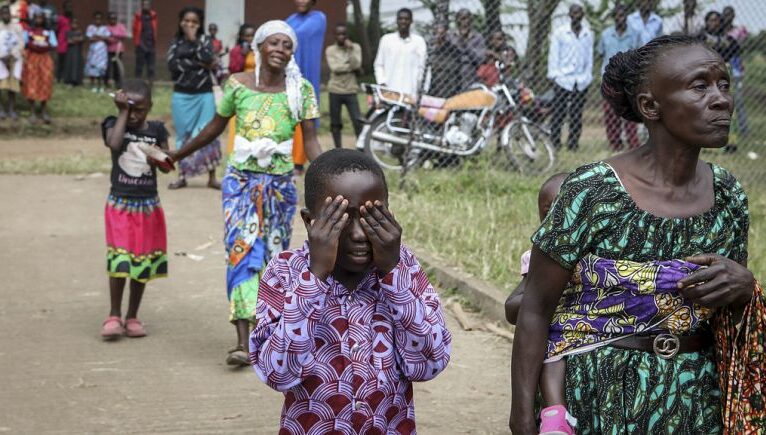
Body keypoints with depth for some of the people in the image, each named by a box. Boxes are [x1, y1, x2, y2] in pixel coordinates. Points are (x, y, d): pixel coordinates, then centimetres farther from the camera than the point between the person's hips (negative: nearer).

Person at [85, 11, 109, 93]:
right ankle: (93, 86, 6)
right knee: (92, 68, -2)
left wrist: (98, 37, -10)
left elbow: (108, 38, -3)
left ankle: (101, 86, 1)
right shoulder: (90, 28, 3)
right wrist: (101, 38, -6)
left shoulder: (105, 28, 8)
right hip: (93, 50, -1)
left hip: (102, 51, 1)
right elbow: (90, 39, -7)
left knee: (101, 68, -3)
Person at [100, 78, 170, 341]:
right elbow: (114, 143, -24)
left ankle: (132, 316, 19)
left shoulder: (157, 130, 3)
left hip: (148, 204, 3)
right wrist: (122, 112, -15)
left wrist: (158, 160, -16)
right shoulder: (114, 125, -2)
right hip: (120, 203, -3)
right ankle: (114, 316, 0)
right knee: (119, 259, -11)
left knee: (143, 262, 8)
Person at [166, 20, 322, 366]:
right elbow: (215, 127, 12)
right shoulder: (237, 84, -2)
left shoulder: (300, 90, -3)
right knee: (241, 251, -11)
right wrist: (178, 155, 20)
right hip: (241, 179, -1)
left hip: (280, 183, 1)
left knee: (274, 255, 9)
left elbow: (311, 140, -4)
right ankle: (242, 342, -16)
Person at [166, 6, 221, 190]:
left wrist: (194, 40, -10)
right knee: (184, 136, 6)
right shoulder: (175, 43, 7)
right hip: (182, 96, 1)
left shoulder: (205, 40, 5)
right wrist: (197, 64, -12)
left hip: (204, 95, -1)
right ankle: (182, 176, 14)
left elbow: (208, 59, -14)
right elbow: (172, 65, -10)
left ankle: (212, 177, 3)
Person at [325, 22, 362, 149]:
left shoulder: (355, 47, 5)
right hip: (335, 91, 0)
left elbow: (357, 65, -10)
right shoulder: (330, 50, 2)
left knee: (358, 121, -8)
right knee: (335, 123, 5)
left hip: (351, 91, 0)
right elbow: (335, 68, -11)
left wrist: (350, 50, -16)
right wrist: (351, 67, -7)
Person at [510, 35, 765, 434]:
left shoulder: (728, 194, -1)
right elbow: (536, 308, -12)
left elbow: (730, 314, 11)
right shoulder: (591, 192, -17)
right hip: (597, 400, -5)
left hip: (695, 400, 5)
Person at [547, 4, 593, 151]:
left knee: (576, 115, 4)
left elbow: (589, 57, 11)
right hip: (562, 80, -2)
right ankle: (555, 143, 5)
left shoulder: (588, 34, 10)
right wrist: (554, 74, -5)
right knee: (558, 113, -2)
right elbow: (553, 55, 2)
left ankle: (573, 144, 10)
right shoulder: (560, 33, 3)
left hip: (581, 82, 2)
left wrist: (587, 76, 3)